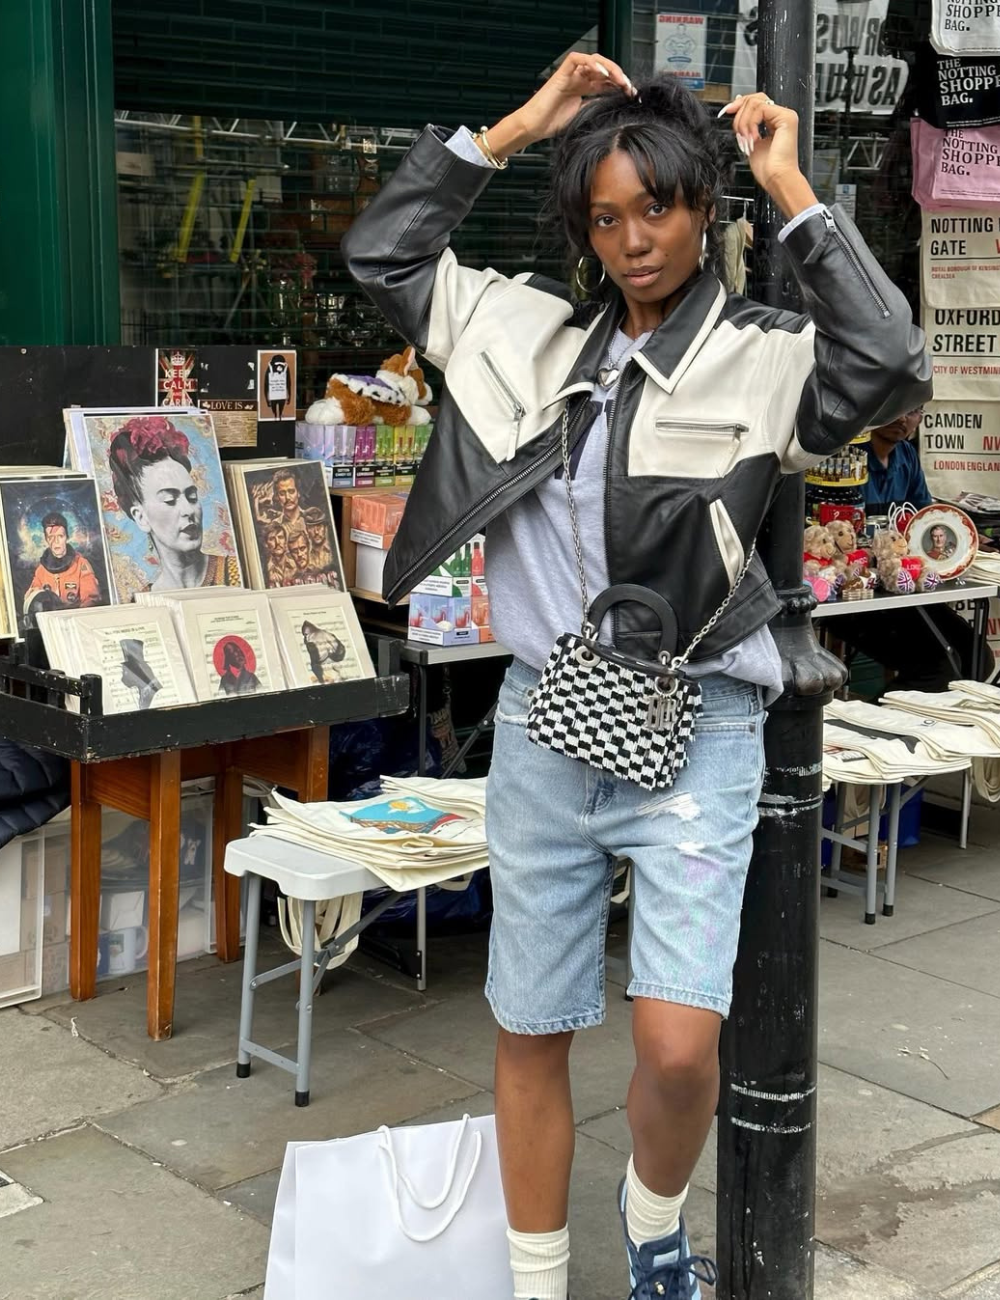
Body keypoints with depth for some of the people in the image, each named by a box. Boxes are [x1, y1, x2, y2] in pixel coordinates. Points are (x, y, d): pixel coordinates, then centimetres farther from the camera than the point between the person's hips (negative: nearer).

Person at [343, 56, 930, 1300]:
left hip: (691, 733, -4)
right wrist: (517, 125, 7)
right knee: (531, 1036, 11)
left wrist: (794, 193, -14)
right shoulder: (537, 334, 9)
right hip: (543, 728, 4)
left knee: (678, 1046, -15)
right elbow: (380, 251, 13)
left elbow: (891, 366, -23)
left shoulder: (763, 358, -3)